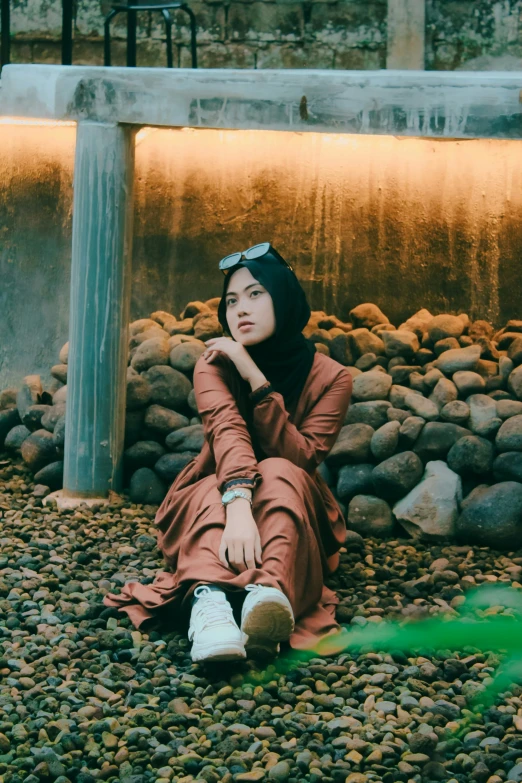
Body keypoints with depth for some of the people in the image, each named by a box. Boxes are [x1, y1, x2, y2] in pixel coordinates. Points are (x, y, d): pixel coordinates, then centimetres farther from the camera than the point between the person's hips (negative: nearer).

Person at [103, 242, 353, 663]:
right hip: (210, 503, 0)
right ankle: (209, 598, -66)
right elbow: (227, 432, -30)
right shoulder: (215, 364, -10)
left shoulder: (331, 378, -9)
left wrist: (254, 377, -30)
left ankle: (270, 593, -64)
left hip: (292, 514, 0)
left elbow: (300, 458, -23)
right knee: (217, 487, -35)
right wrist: (237, 504, -50)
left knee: (279, 474, -34)